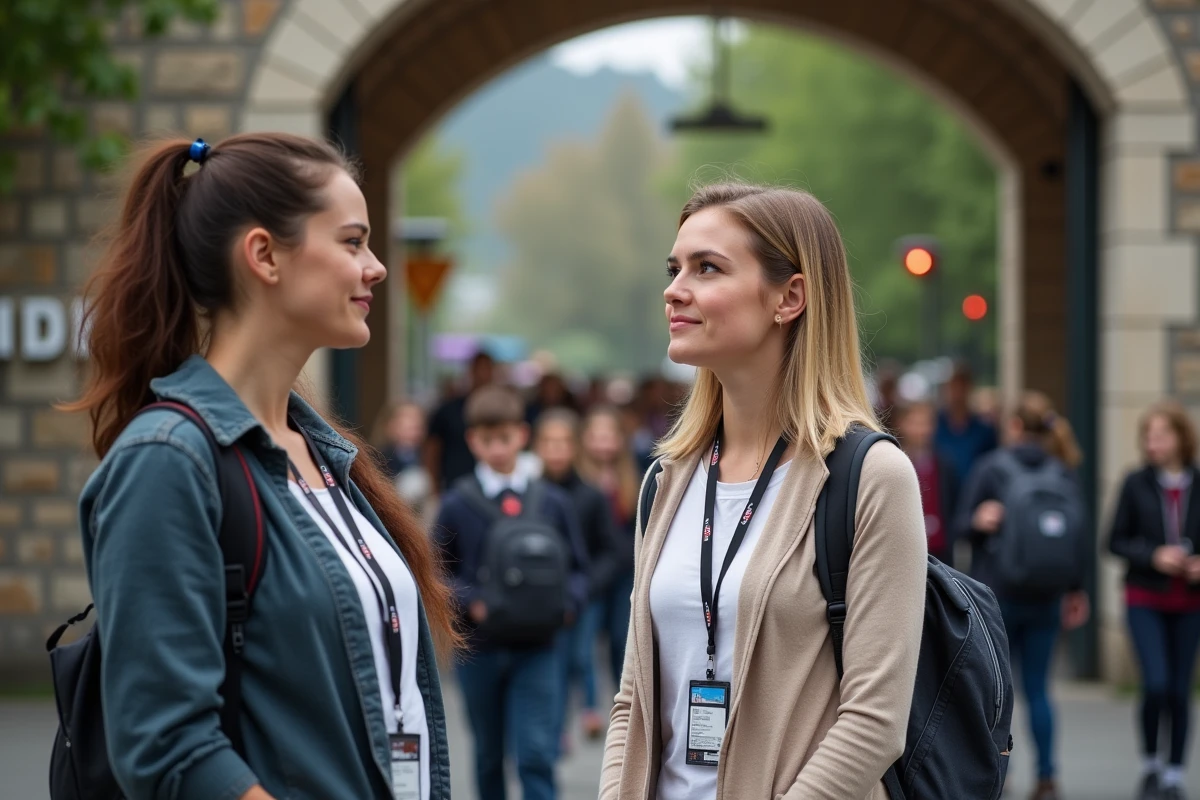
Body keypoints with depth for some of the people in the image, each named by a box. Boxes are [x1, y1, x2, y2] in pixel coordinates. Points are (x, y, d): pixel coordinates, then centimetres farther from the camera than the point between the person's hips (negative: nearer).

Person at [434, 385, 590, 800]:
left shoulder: (551, 501, 2)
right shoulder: (457, 504, -1)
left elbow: (578, 568, 6)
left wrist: (568, 603, -13)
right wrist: (471, 603, -18)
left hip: (536, 646, 0)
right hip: (479, 647, 1)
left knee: (537, 754, -10)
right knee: (489, 754, 14)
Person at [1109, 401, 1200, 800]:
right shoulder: (1137, 484, -2)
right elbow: (1115, 540, 0)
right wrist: (1154, 556, -15)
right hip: (1145, 599, -1)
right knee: (1155, 684, -13)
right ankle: (1151, 764, 10)